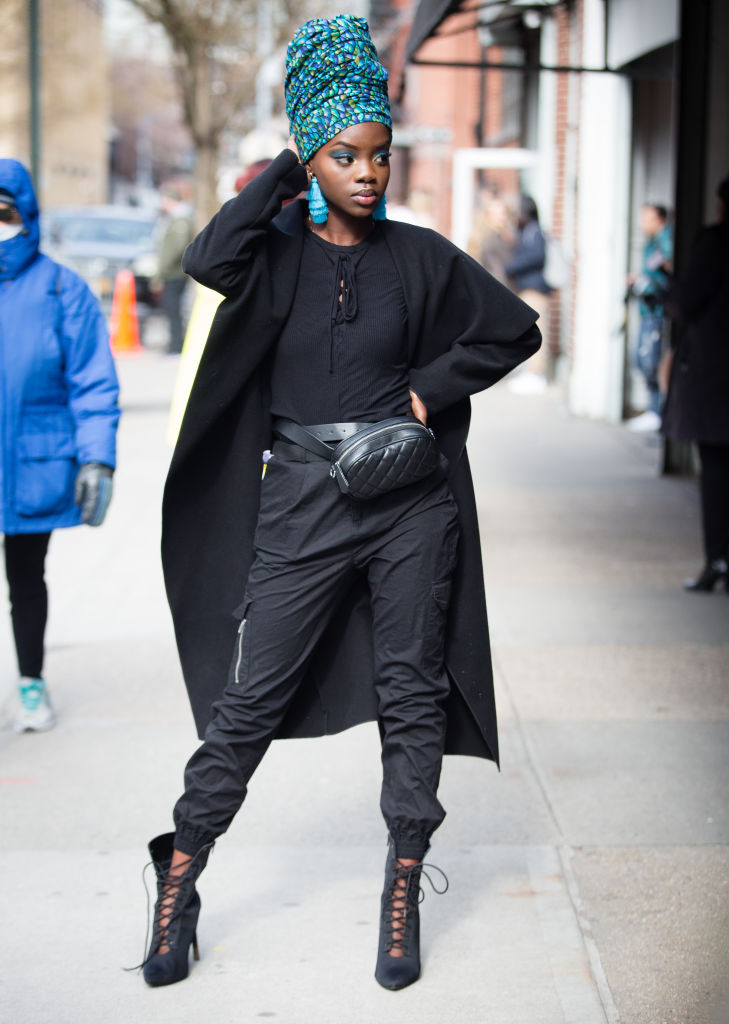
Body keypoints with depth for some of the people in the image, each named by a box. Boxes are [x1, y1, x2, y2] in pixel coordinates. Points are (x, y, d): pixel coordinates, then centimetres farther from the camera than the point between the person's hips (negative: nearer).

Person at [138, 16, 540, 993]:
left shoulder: (418, 256, 4)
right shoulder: (276, 250, 1)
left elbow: (516, 329, 10)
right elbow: (210, 259, -22)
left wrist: (430, 387, -1)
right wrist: (285, 174, -9)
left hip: (409, 505, 1)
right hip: (302, 507, -1)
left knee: (411, 693, 4)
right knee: (248, 700, 0)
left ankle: (402, 897, 13)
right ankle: (178, 889, 10)